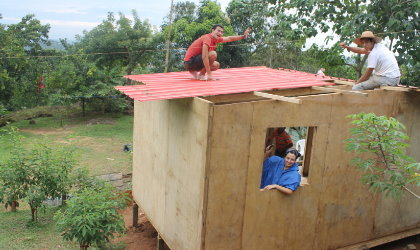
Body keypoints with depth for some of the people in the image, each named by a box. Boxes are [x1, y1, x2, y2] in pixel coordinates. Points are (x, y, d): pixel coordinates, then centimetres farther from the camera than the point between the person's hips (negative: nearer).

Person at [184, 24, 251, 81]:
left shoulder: (216, 39, 5)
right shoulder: (207, 38, -22)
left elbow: (229, 38, 21)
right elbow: (204, 57, -31)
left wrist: (243, 36, 17)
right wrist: (209, 74, -32)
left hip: (196, 61, 10)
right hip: (189, 62, -9)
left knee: (216, 65, 16)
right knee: (213, 54, -24)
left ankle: (195, 72, 14)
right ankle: (201, 75, -11)